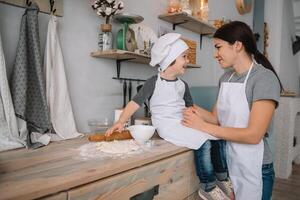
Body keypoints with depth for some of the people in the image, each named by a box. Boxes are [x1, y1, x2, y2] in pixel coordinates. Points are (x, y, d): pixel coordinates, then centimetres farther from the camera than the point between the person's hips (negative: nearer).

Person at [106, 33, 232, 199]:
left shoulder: (183, 85, 11)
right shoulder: (154, 82, -7)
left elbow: (190, 107, 18)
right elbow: (136, 102, -10)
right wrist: (121, 122, -20)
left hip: (184, 123, 7)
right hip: (167, 126, -7)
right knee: (204, 144, -24)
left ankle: (223, 178, 11)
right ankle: (208, 186, -4)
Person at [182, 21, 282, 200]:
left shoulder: (265, 78, -17)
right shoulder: (226, 77, 5)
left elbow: (253, 135, -23)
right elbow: (217, 118, 4)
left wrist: (204, 126, -22)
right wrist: (199, 113, -16)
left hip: (252, 168, -6)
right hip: (226, 162, 6)